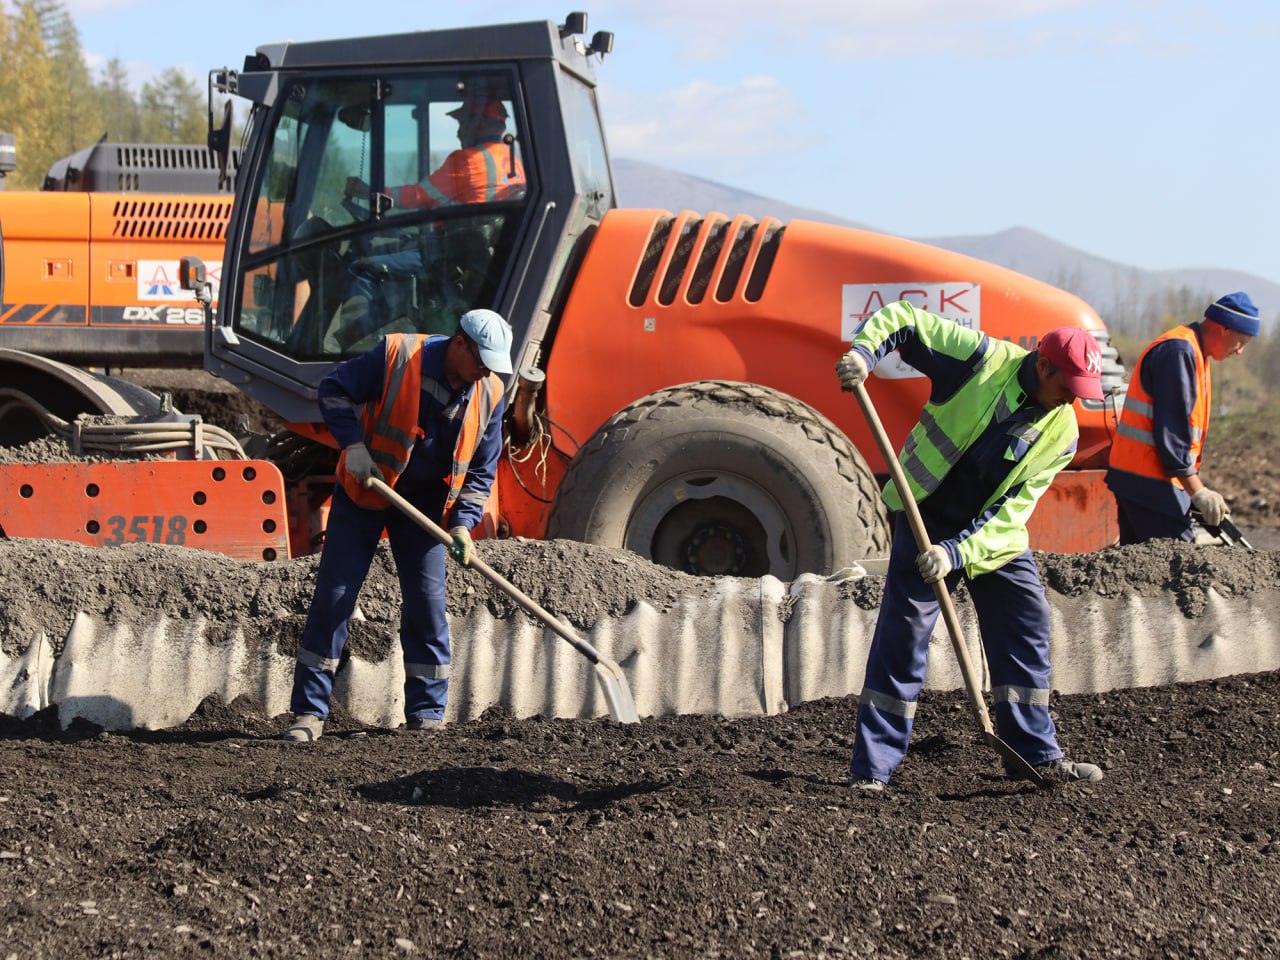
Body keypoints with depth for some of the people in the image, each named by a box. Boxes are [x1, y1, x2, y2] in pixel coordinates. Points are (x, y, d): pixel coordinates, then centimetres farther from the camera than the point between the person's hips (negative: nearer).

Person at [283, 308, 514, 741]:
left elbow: (481, 470, 0)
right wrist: (354, 445, -21)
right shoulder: (396, 356, -20)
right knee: (333, 595, -4)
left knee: (427, 603, -1)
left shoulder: (489, 394, -8)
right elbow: (333, 390, -11)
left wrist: (463, 522, -14)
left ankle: (427, 714, 10)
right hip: (364, 490, -3)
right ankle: (309, 712, 1)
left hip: (425, 503, 3)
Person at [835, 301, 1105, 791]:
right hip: (926, 520, -4)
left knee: (1027, 630, 5)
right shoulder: (984, 360, -16)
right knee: (902, 639, -6)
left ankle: (1038, 754, 18)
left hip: (996, 536, 4)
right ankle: (871, 770, -3)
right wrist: (864, 353, -30)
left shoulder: (1061, 432, -6)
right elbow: (901, 320, -10)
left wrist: (957, 551, -23)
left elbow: (1012, 507, -11)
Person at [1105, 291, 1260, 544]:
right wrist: (1198, 491, -19)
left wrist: (1197, 489, 19)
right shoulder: (1179, 352, -15)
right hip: (1148, 483, -11)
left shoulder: (1193, 353, 20)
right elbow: (1171, 429, -21)